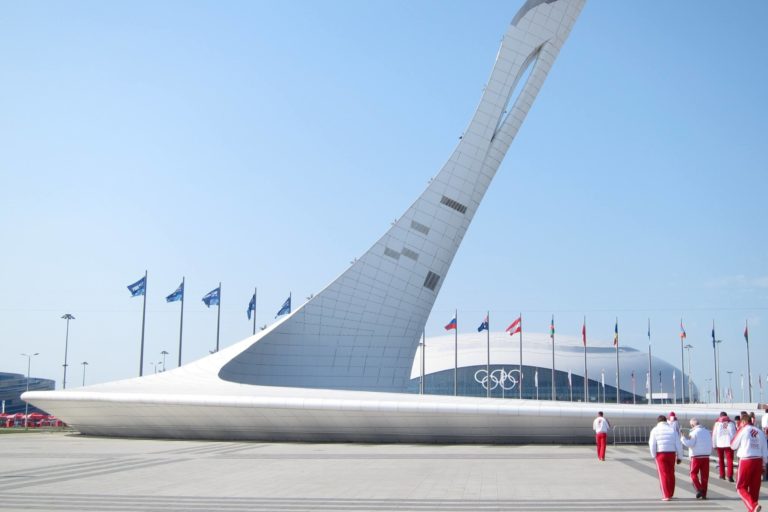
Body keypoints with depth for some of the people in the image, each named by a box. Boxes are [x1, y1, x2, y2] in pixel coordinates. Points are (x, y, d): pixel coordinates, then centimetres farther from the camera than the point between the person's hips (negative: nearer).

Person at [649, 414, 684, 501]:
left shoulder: (655, 430, 1)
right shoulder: (672, 430, 6)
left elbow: (652, 444, -7)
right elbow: (678, 444, 3)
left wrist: (654, 455, 3)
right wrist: (679, 457, 9)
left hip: (660, 454, -2)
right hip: (671, 454, 2)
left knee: (663, 475, 1)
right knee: (671, 474, 16)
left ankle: (666, 496, -5)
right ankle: (670, 494, 24)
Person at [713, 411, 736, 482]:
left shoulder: (717, 423, 3)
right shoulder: (731, 423, 4)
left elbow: (714, 434, 3)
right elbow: (734, 434, 3)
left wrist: (714, 445, 9)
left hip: (719, 444, 1)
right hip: (729, 444, -1)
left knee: (721, 459, 16)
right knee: (730, 460, -2)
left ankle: (722, 475, 21)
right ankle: (730, 476, -15)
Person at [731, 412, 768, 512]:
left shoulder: (742, 430, -5)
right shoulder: (759, 432, 7)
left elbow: (733, 446, 5)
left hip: (746, 461, -4)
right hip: (758, 461, 4)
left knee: (741, 487, 2)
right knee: (755, 487, 13)